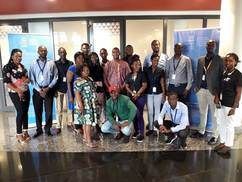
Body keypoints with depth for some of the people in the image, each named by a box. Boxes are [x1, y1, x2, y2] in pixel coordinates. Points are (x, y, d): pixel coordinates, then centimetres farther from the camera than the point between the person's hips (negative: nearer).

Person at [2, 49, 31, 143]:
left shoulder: (22, 66, 8)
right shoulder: (7, 67, -10)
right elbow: (7, 82, -15)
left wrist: (28, 80, -5)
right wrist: (18, 91, -24)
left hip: (26, 92, 6)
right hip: (15, 93, -6)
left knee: (25, 112, 9)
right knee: (20, 112, -3)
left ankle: (25, 132, 23)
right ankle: (19, 134, 13)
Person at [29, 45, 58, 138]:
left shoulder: (51, 63, 2)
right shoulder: (33, 63, 2)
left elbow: (55, 77, -1)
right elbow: (31, 78, -1)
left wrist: (48, 88, -10)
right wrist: (39, 90, -9)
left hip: (48, 89, 0)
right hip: (37, 90, 1)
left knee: (49, 110, 3)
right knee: (38, 111, 8)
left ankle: (48, 129, 20)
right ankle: (39, 129, 23)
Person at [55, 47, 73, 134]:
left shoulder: (70, 63, 7)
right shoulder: (55, 63, 4)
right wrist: (54, 89, -3)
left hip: (69, 88, 1)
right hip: (59, 88, -1)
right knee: (59, 108, 2)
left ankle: (69, 123, 21)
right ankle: (59, 126, 11)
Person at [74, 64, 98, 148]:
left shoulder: (90, 79, 13)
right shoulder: (79, 81, -14)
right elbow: (77, 93, -21)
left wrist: (96, 100, 24)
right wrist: (80, 104, -29)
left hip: (91, 105, 9)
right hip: (84, 105, -8)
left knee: (86, 122, 16)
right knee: (88, 122, -9)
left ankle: (85, 137, 26)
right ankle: (89, 141, -4)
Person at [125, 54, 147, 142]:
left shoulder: (142, 74, 2)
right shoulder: (129, 75, 11)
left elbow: (144, 85, -5)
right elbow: (127, 86, 7)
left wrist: (137, 94, -12)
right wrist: (132, 93, -9)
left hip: (140, 97, -4)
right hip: (131, 97, 4)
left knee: (139, 114, -9)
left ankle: (141, 133, -3)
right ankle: (136, 131, 23)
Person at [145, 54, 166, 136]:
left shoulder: (161, 71, 2)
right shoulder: (146, 70, 2)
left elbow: (162, 83, 2)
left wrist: (164, 94, -1)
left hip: (158, 93, 0)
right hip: (149, 93, 1)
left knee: (157, 111, 5)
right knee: (150, 111, 7)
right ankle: (150, 128, 17)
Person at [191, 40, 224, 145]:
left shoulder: (219, 60, -3)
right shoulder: (200, 60, 11)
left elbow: (221, 77, -6)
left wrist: (218, 93, -12)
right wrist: (196, 86, 3)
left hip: (212, 90, -4)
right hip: (201, 90, 5)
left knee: (214, 115, 3)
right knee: (202, 113, 16)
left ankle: (215, 136, 14)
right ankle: (201, 132, 29)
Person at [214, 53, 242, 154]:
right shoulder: (224, 73, 6)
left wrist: (234, 107, -15)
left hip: (231, 105, -6)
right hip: (222, 103, 7)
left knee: (229, 126, 6)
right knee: (222, 124, 15)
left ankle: (228, 145, 21)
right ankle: (222, 142, 30)